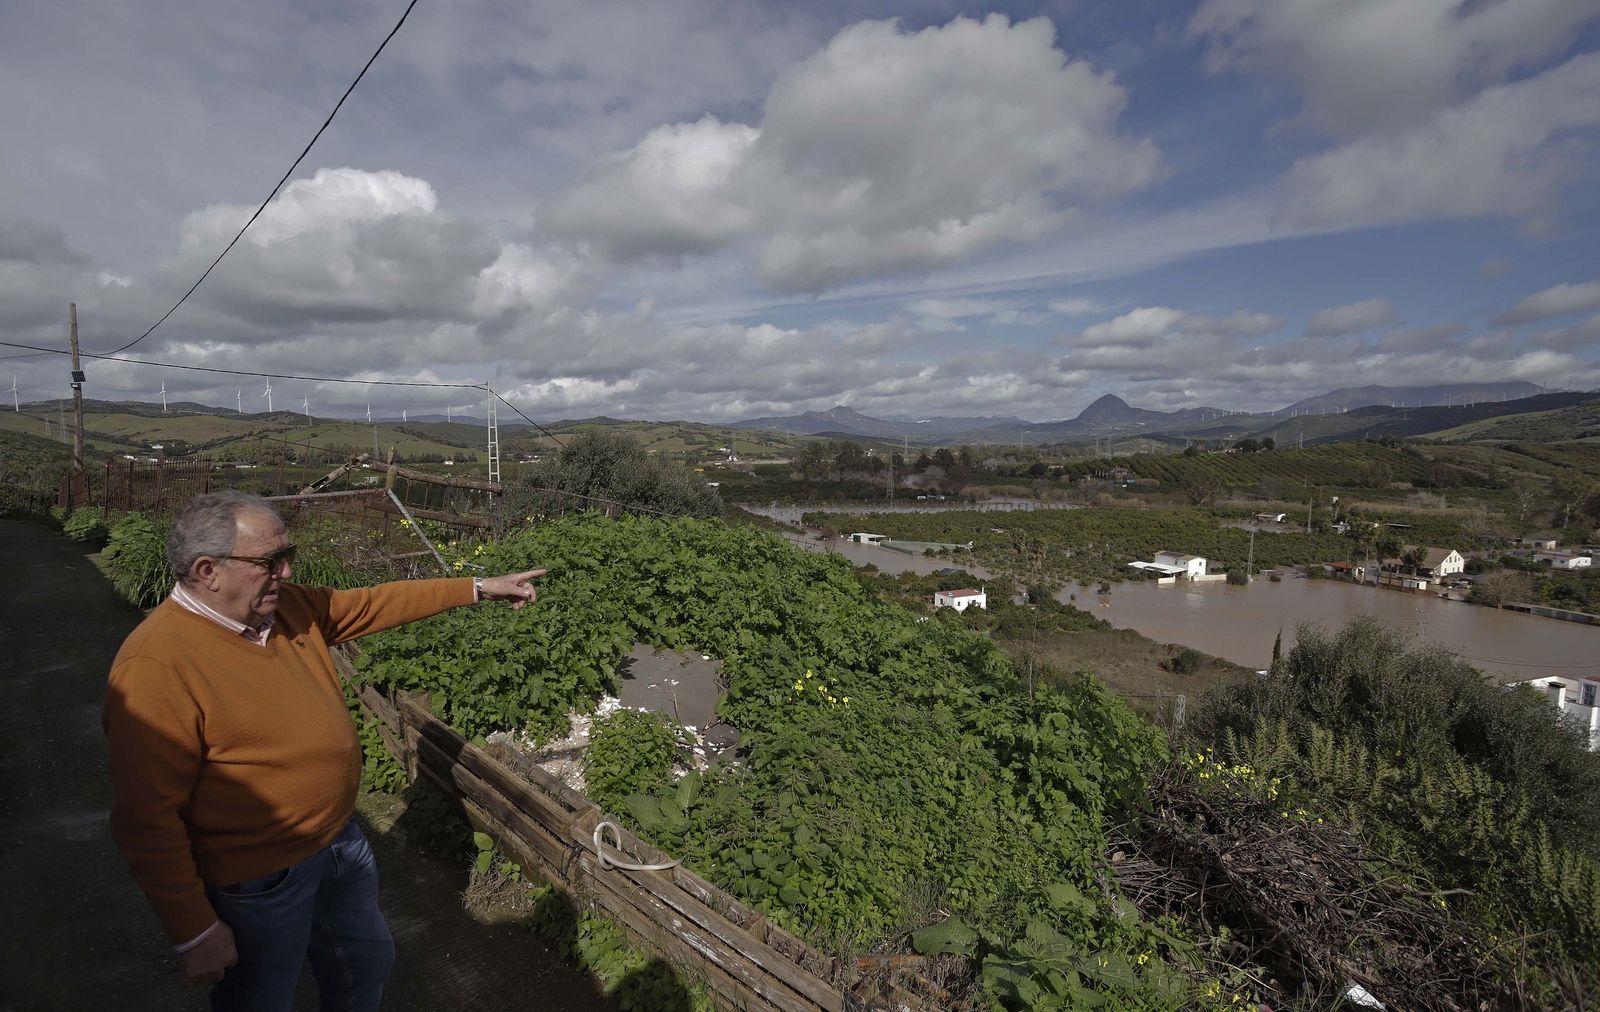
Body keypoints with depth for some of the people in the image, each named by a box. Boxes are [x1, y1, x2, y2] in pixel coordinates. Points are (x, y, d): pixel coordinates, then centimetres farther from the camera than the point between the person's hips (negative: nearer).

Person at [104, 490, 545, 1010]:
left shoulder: (290, 605, -5)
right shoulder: (156, 667, -27)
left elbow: (374, 603, 9)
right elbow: (147, 820, -24)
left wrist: (478, 588, 9)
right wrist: (195, 932, -18)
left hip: (340, 839, 7)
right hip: (259, 882, -7)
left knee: (367, 966, 24)